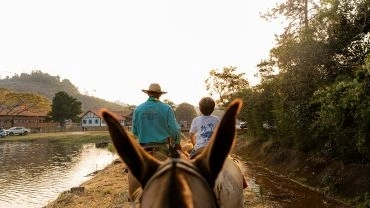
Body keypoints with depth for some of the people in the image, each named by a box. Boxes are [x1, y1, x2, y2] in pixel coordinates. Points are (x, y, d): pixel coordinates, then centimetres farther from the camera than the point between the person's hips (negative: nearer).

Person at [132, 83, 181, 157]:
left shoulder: (138, 109, -1)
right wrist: (177, 143, 9)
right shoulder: (166, 108, -8)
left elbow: (134, 131, 5)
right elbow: (174, 129, -9)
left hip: (144, 146, 3)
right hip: (163, 146, -2)